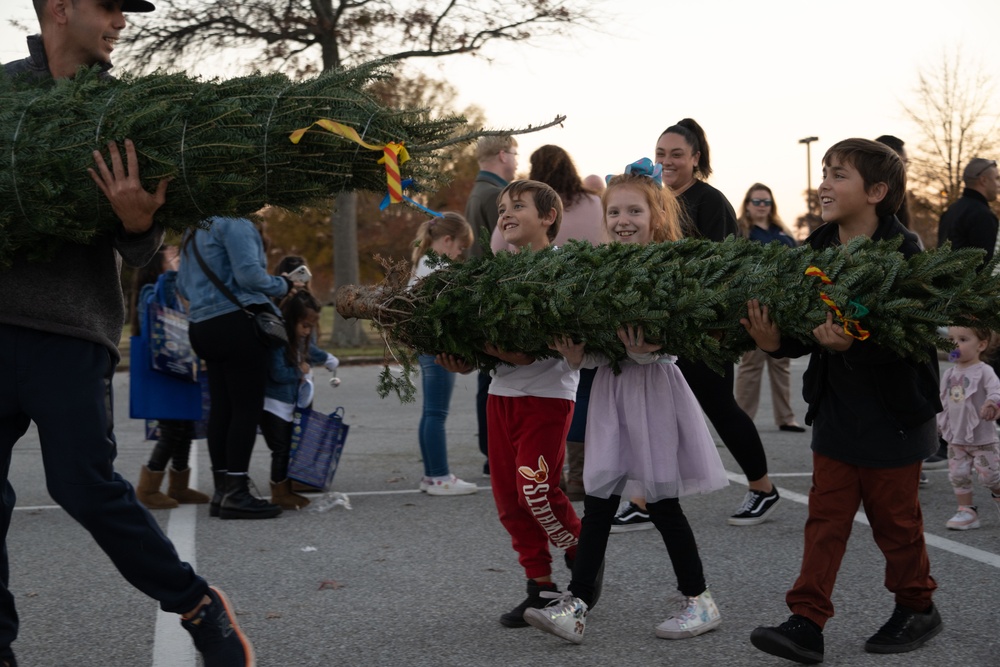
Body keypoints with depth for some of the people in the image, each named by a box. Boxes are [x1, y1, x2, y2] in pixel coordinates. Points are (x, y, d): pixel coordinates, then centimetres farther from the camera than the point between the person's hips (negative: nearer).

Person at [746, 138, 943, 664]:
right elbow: (806, 330, 3)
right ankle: (806, 623, 8)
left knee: (895, 520, 10)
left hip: (892, 417, -5)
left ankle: (916, 607, 31)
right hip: (834, 413, 5)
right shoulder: (817, 251, 1)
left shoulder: (903, 252, -16)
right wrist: (776, 341, -18)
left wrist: (851, 345, -37)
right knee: (826, 517, 6)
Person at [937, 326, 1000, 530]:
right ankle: (967, 511, 13)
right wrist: (941, 424, 13)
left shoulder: (983, 371, -13)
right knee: (958, 475, 3)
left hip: (983, 438, -6)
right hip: (956, 439, 6)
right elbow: (944, 402, 15)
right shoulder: (949, 374, 7)